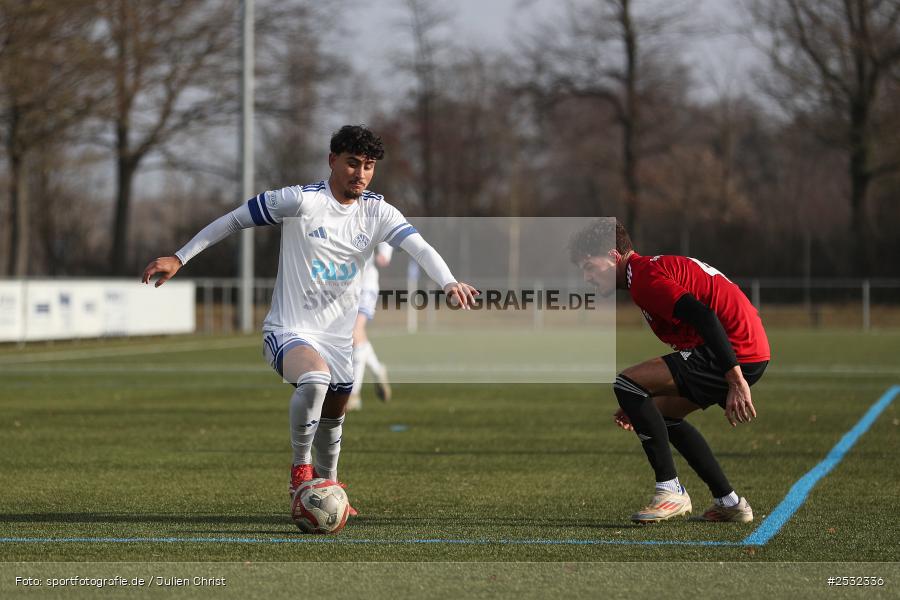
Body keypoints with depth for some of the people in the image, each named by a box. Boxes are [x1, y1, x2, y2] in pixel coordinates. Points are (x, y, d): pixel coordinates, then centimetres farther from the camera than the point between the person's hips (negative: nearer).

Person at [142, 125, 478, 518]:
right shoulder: (301, 201, -14)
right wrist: (180, 258, -8)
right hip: (289, 332, -6)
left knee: (334, 416, 20)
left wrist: (449, 282, -35)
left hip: (338, 338, 6)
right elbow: (234, 220, -7)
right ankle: (300, 470, -16)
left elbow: (419, 247, -15)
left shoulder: (377, 212, -1)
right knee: (315, 378, -35)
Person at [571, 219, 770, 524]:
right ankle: (729, 503, 24)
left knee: (626, 384, -11)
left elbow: (702, 316, -23)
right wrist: (641, 406, 28)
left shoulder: (643, 276, -10)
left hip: (737, 351, -10)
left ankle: (670, 492, -8)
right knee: (664, 413, 25)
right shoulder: (655, 268, 23)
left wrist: (735, 381, -28)